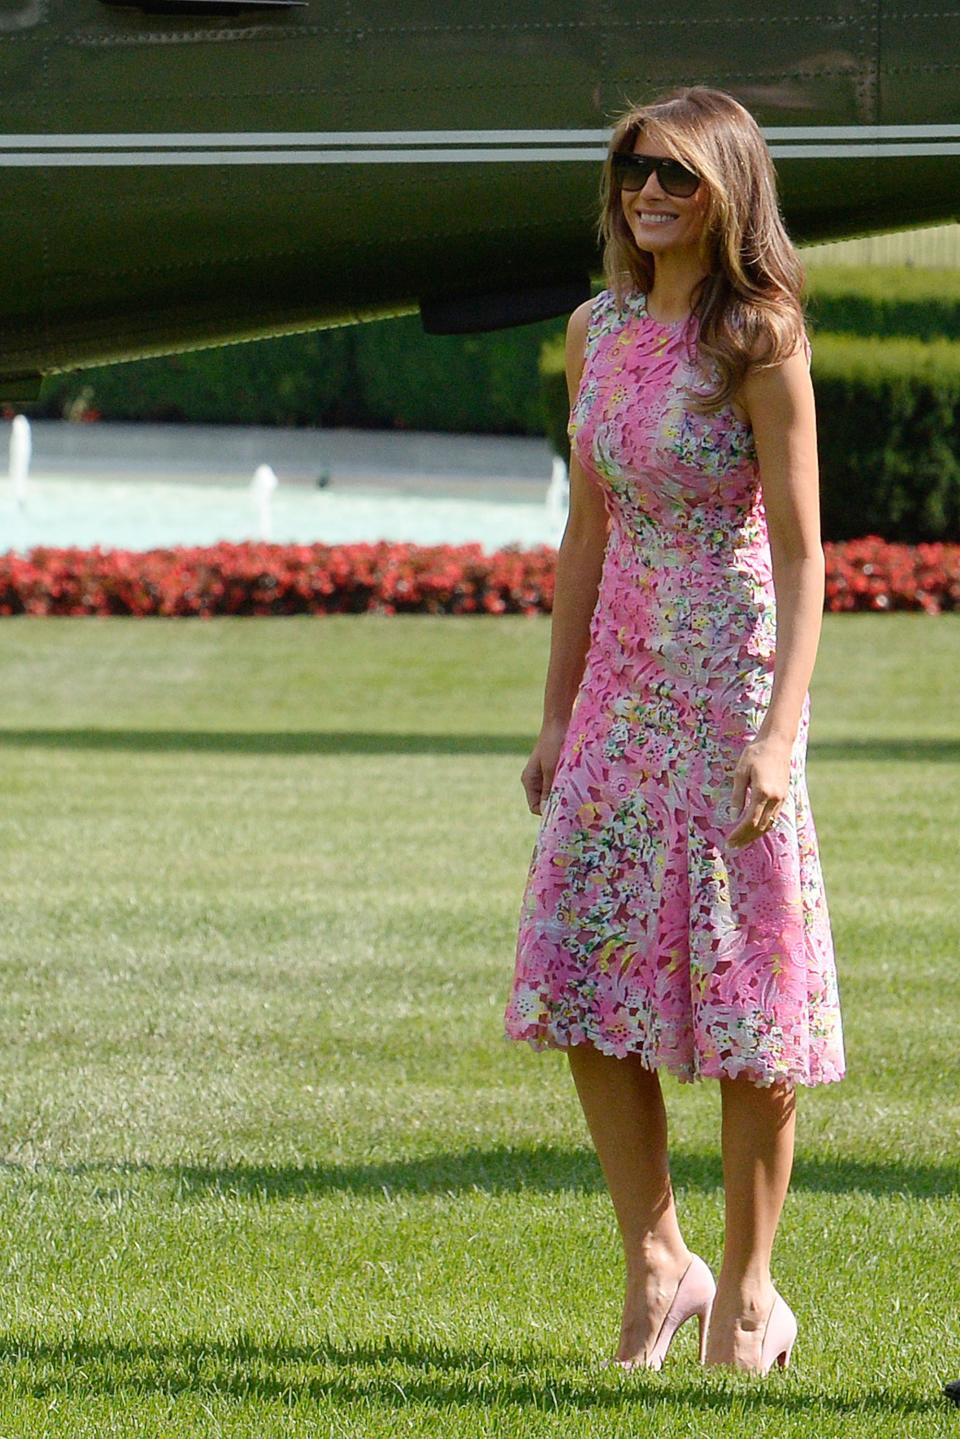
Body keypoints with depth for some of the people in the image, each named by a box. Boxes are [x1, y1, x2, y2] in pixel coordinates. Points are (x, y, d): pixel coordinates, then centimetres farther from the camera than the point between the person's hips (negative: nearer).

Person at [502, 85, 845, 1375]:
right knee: (582, 976, 0)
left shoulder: (759, 342, -10)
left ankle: (747, 1284, 11)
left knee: (744, 983, 0)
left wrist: (779, 734, -21)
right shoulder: (597, 332, 9)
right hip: (623, 680, 6)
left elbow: (800, 551, -13)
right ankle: (657, 1266, 12)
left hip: (733, 679, -6)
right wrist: (557, 711, 13)